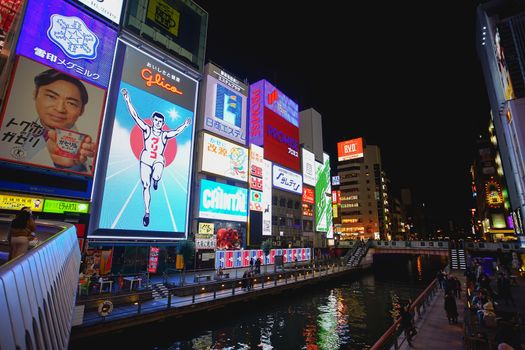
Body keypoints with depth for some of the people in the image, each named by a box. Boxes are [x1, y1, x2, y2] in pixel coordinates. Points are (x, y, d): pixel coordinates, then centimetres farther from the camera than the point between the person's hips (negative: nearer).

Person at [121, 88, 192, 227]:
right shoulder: (147, 130, 4)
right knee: (145, 186, -2)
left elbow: (176, 131, -5)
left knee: (156, 177, -32)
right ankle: (147, 212, 7)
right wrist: (128, 100, -9)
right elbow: (135, 116, -2)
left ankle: (155, 180, 9)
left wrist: (184, 125, -19)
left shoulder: (165, 134, 6)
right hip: (145, 159, 1)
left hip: (158, 160, -1)